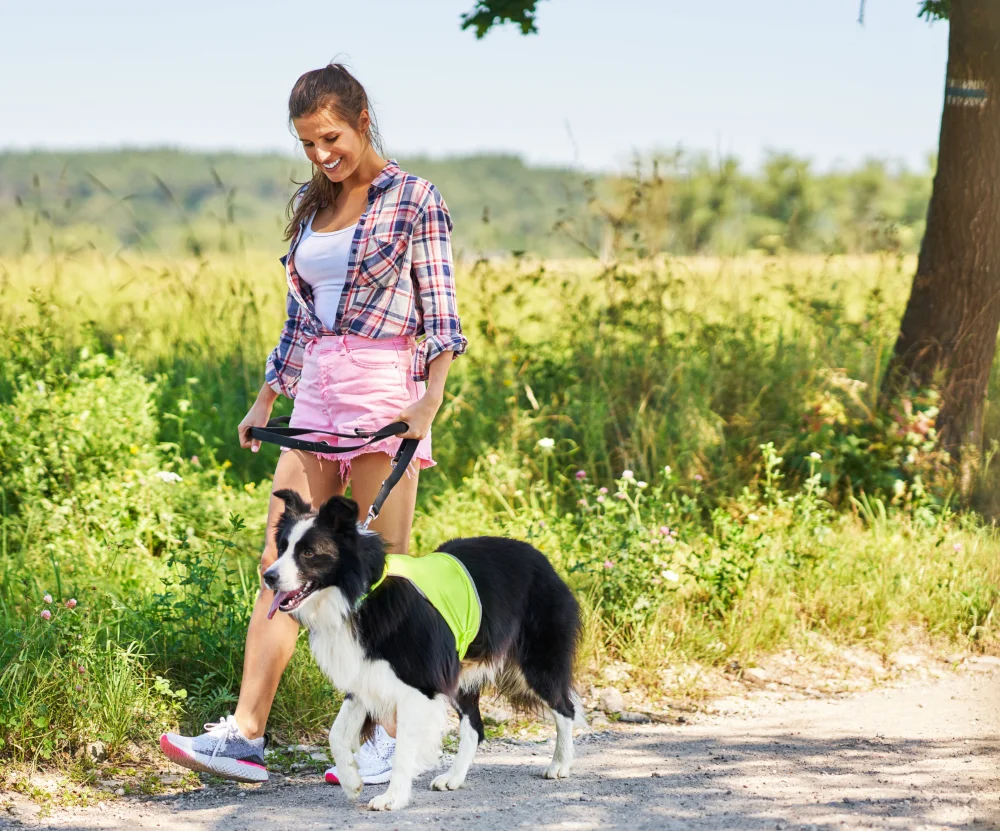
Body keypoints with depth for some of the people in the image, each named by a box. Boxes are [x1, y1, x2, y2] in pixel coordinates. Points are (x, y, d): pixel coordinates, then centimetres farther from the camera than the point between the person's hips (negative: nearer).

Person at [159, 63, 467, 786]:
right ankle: (245, 735, -1)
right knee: (281, 562, 0)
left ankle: (389, 741, 3)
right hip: (315, 394, 6)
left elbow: (440, 312, -7)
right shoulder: (313, 205, 16)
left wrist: (431, 399, -20)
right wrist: (265, 402, 20)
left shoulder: (414, 200, -3)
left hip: (385, 391, -6)